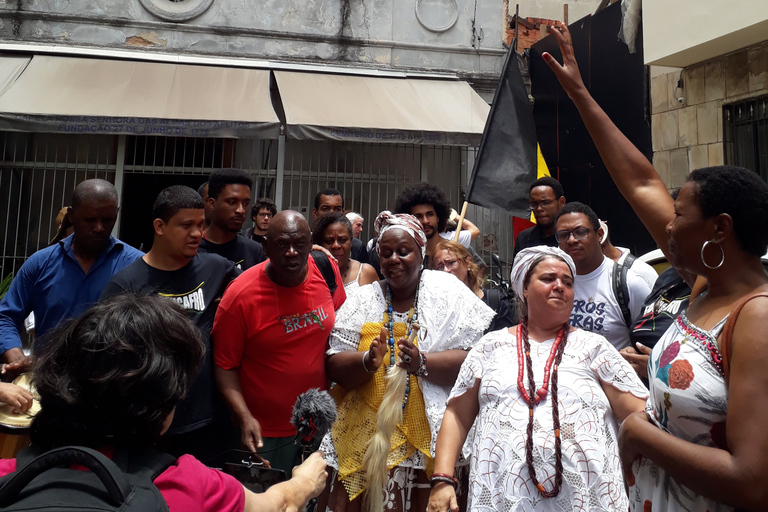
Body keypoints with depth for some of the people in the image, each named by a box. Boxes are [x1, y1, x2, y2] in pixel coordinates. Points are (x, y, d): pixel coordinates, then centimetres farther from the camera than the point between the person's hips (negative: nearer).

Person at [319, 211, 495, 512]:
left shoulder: (447, 292, -3)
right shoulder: (364, 299, 2)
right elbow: (334, 366, -2)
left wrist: (422, 363, -26)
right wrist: (368, 362, -22)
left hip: (429, 436, -2)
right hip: (366, 434, 2)